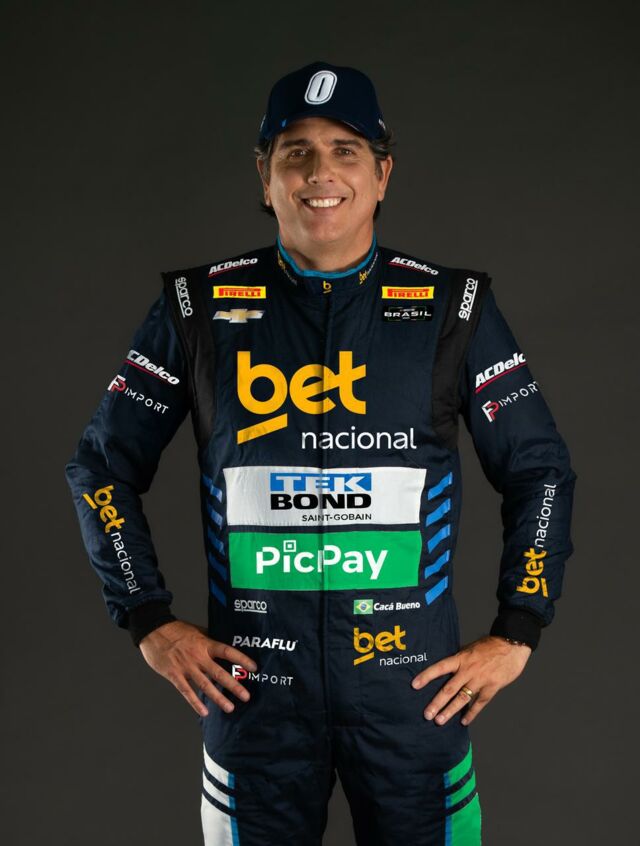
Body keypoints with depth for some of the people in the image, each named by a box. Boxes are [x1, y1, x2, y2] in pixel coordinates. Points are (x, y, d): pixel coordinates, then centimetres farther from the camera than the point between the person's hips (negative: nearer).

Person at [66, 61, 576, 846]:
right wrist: (151, 624, 2)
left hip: (414, 684, 0)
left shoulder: (452, 308, 1)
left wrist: (515, 636, 1)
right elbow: (104, 466, 8)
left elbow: (539, 471, 7)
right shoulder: (199, 307, 0)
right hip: (252, 684, 0)